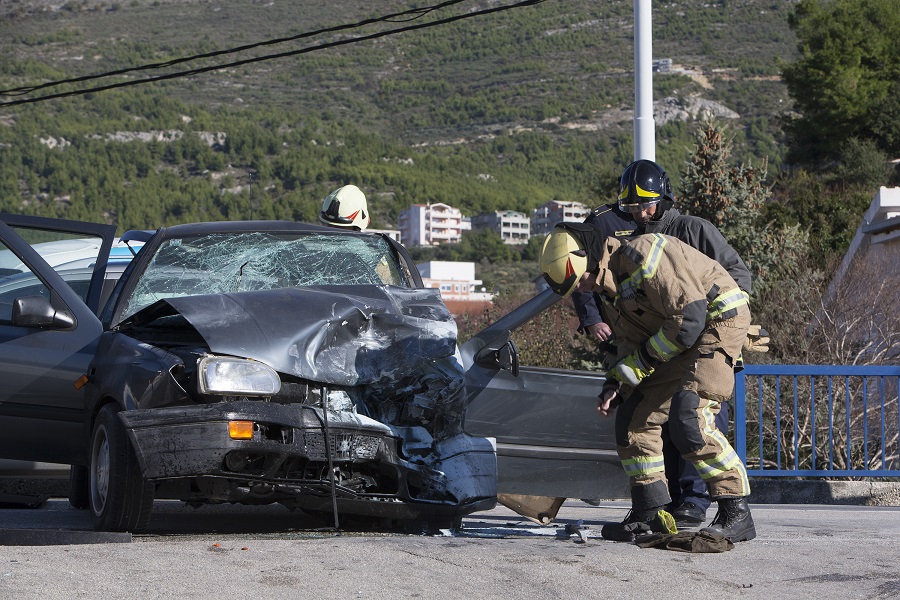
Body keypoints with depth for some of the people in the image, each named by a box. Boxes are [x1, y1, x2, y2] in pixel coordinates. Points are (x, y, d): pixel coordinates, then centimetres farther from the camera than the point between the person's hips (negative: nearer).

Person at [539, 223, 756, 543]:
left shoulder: (642, 256, -23)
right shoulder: (610, 286, 8)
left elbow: (689, 320, -24)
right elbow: (630, 343, 15)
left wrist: (631, 369, -15)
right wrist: (615, 384, -3)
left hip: (718, 322, -10)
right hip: (676, 341, 10)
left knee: (689, 417, -23)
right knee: (634, 416, 4)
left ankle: (737, 513, -17)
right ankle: (650, 512, 10)